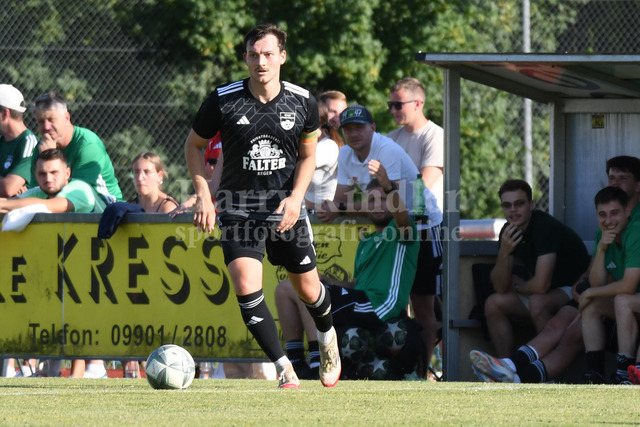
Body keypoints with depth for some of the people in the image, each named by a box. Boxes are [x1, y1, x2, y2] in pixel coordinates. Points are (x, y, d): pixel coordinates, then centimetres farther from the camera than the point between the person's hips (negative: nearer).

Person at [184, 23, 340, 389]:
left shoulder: (303, 102, -4)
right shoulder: (223, 101, -9)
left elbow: (308, 155, 9)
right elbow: (194, 145, 5)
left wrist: (295, 198, -7)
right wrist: (204, 196, -6)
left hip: (286, 207, 1)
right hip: (239, 207, -1)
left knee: (308, 289, 9)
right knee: (246, 286, -19)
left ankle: (328, 338, 44)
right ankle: (284, 369, -9)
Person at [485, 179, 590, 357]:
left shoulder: (545, 227, -25)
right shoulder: (508, 231, -1)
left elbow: (540, 285, -30)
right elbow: (500, 287, -4)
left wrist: (517, 287, -7)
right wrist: (504, 252, -22)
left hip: (574, 290, -8)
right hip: (549, 293, 8)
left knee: (538, 302, -35)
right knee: (493, 303, -5)